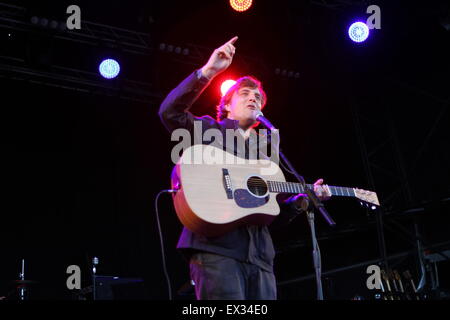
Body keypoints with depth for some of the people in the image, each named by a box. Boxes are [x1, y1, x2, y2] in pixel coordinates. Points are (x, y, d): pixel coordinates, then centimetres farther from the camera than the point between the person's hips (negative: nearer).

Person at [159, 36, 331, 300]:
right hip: (217, 247, -6)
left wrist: (303, 199, 10)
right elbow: (170, 112, -6)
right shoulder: (209, 130, 15)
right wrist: (208, 72, -11)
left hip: (259, 257, 6)